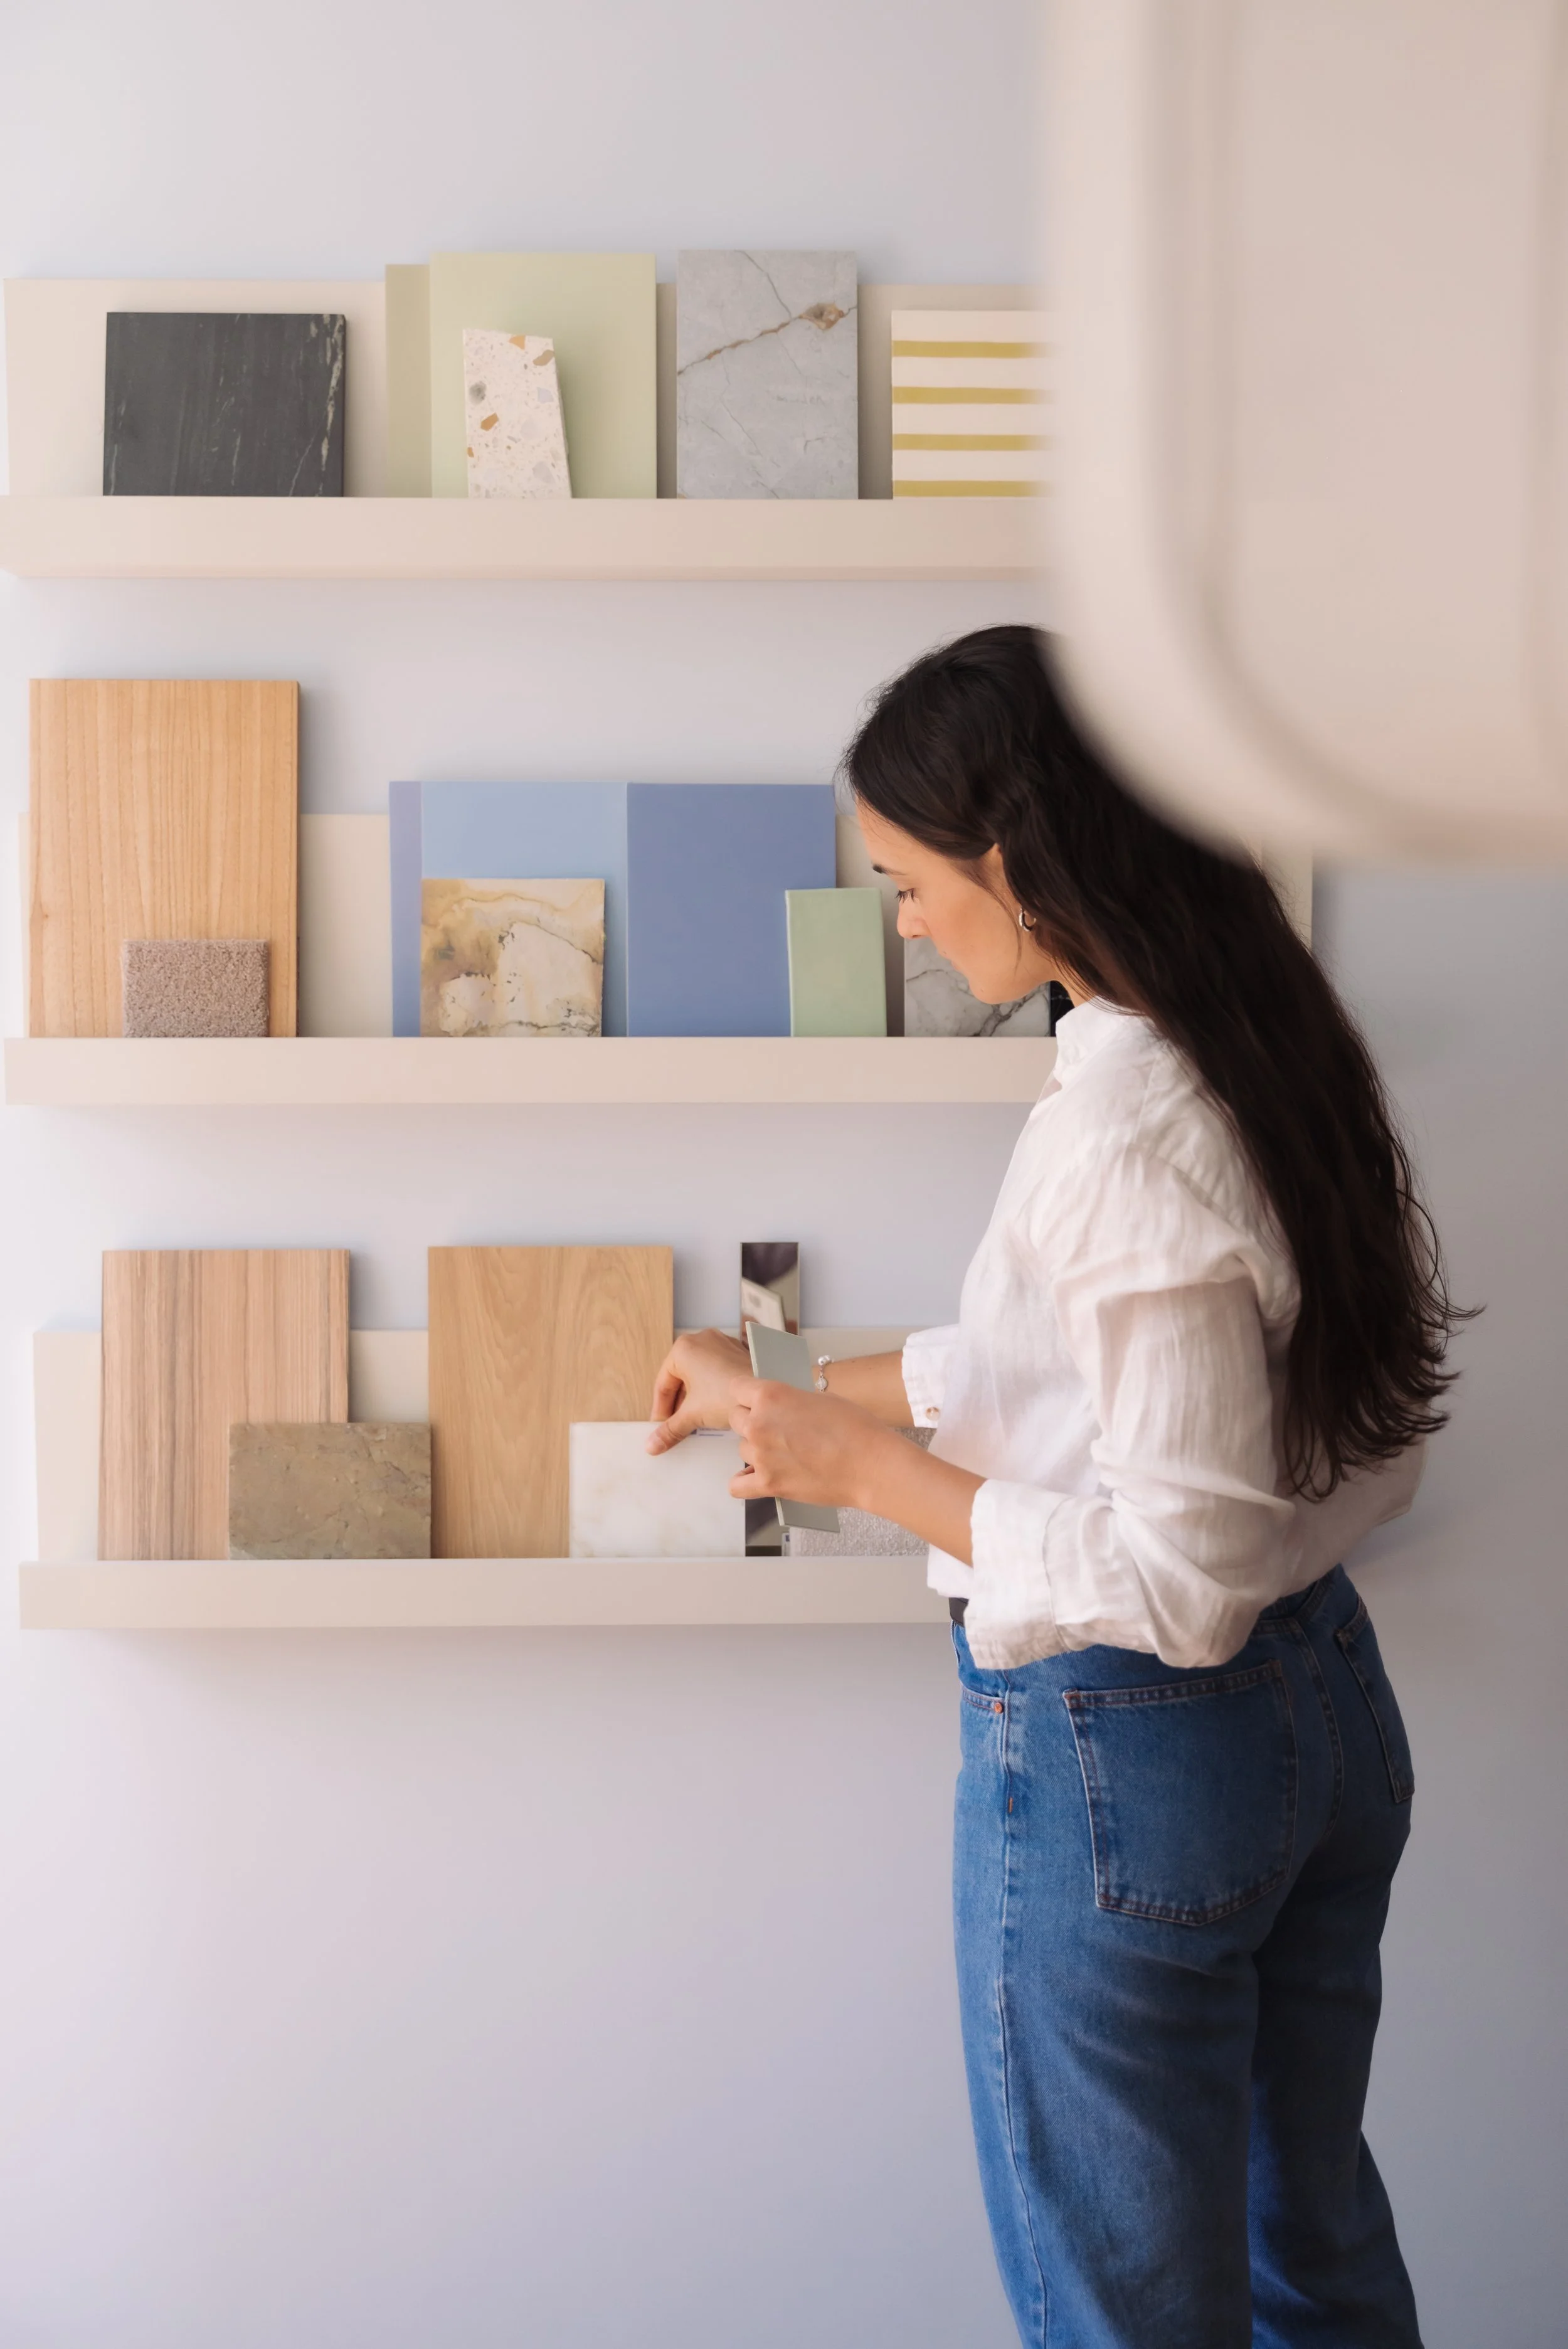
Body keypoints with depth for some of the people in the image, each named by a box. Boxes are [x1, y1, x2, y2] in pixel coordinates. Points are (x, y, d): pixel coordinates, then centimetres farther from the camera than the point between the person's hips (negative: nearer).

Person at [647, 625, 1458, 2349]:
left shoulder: (1124, 1133, -26)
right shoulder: (1265, 1055, 2)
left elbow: (1177, 1579, -25)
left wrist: (860, 1465, -18)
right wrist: (796, 1388, 21)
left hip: (1121, 1751, -9)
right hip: (1328, 1703, 9)